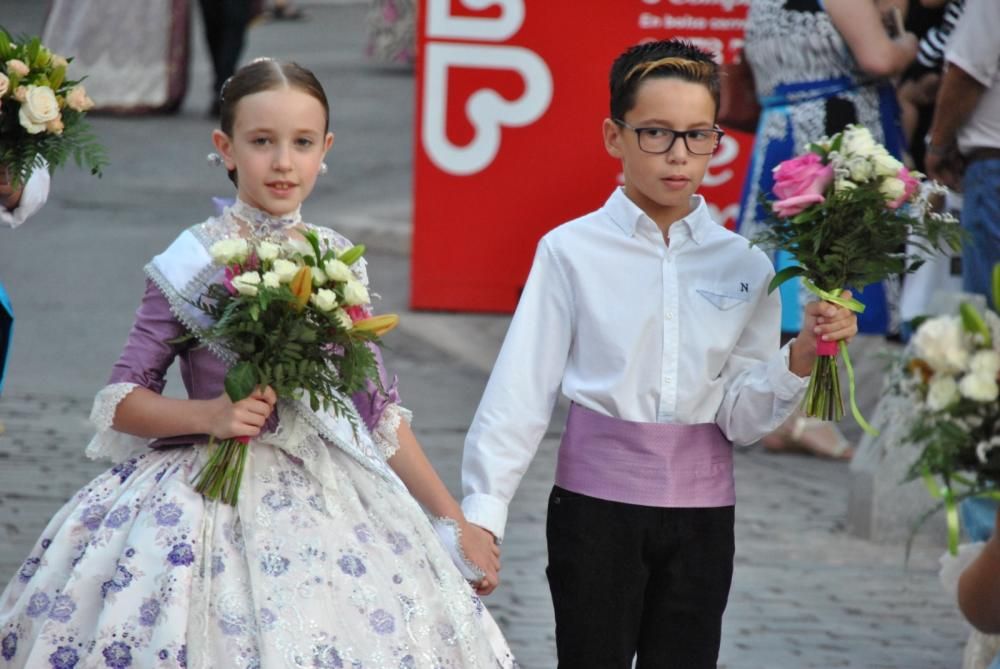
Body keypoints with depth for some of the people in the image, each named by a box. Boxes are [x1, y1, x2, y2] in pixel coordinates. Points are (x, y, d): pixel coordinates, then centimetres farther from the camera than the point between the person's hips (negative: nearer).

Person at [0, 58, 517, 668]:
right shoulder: (192, 264, -5)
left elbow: (379, 411, 14)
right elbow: (123, 400, -2)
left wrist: (455, 520, 14)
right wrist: (209, 415, -18)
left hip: (331, 503, 4)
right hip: (214, 499, -4)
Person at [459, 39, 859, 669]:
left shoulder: (744, 265, 3)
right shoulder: (572, 251, -4)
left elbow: (742, 419, 1)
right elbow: (522, 390, -5)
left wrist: (800, 357, -15)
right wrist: (484, 512, -9)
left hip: (702, 510, 2)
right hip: (597, 499, -2)